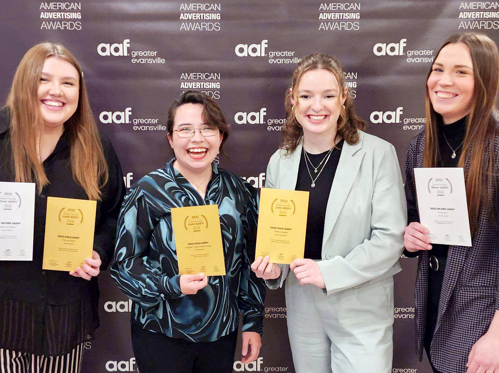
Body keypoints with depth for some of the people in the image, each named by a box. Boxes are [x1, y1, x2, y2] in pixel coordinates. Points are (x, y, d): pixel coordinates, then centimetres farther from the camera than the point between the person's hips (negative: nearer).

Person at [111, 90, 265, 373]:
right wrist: (172, 285, -21)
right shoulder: (148, 191, -9)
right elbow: (124, 262, -7)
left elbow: (250, 262, 6)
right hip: (162, 335, -3)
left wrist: (254, 323, 7)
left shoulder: (239, 191, 0)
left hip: (222, 333, 3)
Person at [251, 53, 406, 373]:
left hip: (361, 309, -4)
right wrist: (272, 266, -8)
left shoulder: (378, 154, -11)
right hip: (302, 308, 4)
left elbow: (390, 238, -13)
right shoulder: (280, 161, 2)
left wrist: (329, 272, -21)